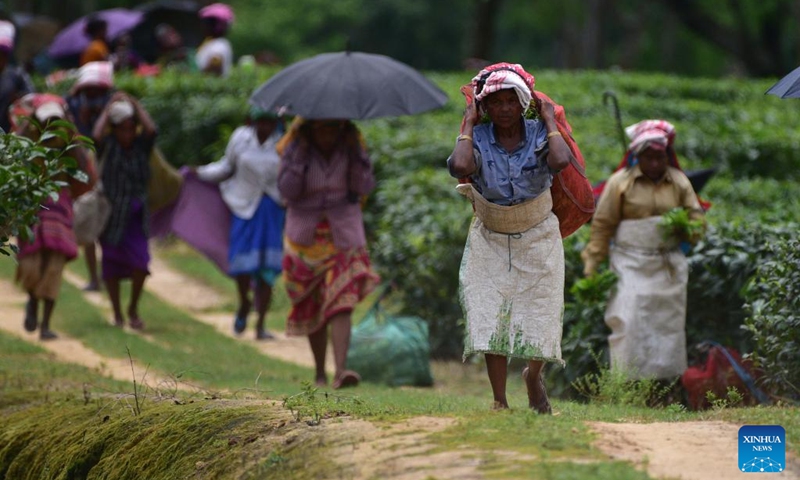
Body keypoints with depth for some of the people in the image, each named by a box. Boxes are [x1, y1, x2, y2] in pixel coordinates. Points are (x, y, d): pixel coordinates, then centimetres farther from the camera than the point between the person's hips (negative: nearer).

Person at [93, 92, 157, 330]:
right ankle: (117, 313, 21)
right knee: (112, 265, 7)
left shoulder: (141, 145, 2)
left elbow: (151, 129, -16)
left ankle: (133, 310, 8)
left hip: (136, 215, 1)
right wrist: (109, 108, -13)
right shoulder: (108, 146, -4)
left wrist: (134, 104, -8)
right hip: (111, 213, -1)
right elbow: (97, 135, -24)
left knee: (140, 263, -11)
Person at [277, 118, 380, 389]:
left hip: (343, 235, -1)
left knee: (341, 305, -16)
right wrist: (299, 156, -22)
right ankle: (319, 374, 22)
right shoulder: (295, 148, -5)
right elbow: (286, 189, -15)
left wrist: (356, 152, -18)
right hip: (306, 237, 1)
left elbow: (366, 187, -9)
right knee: (312, 308, 8)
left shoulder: (349, 146, -1)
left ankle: (340, 371, -27)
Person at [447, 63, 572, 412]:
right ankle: (499, 400, 1)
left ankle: (533, 376, 34)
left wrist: (549, 121, -22)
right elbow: (460, 166, -36)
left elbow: (561, 161, -36)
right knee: (491, 315, -7)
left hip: (537, 239, 0)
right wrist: (468, 124, -22)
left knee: (538, 316, 2)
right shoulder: (479, 138, -13)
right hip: (490, 240, 0)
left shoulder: (539, 135, -13)